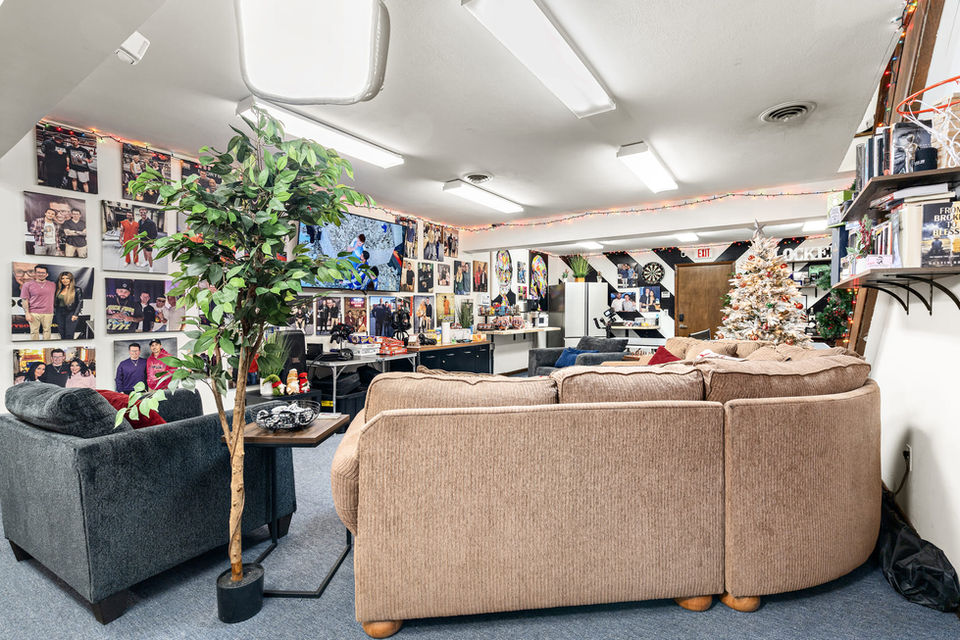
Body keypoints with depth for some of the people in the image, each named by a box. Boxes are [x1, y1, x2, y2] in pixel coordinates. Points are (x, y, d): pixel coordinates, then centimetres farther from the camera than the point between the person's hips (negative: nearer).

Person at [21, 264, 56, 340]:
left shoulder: (53, 285, 8)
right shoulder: (27, 285, 1)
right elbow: (24, 300, 0)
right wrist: (27, 313, -6)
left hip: (48, 313, 2)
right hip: (34, 313, -1)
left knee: (47, 331, 6)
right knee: (34, 332, 2)